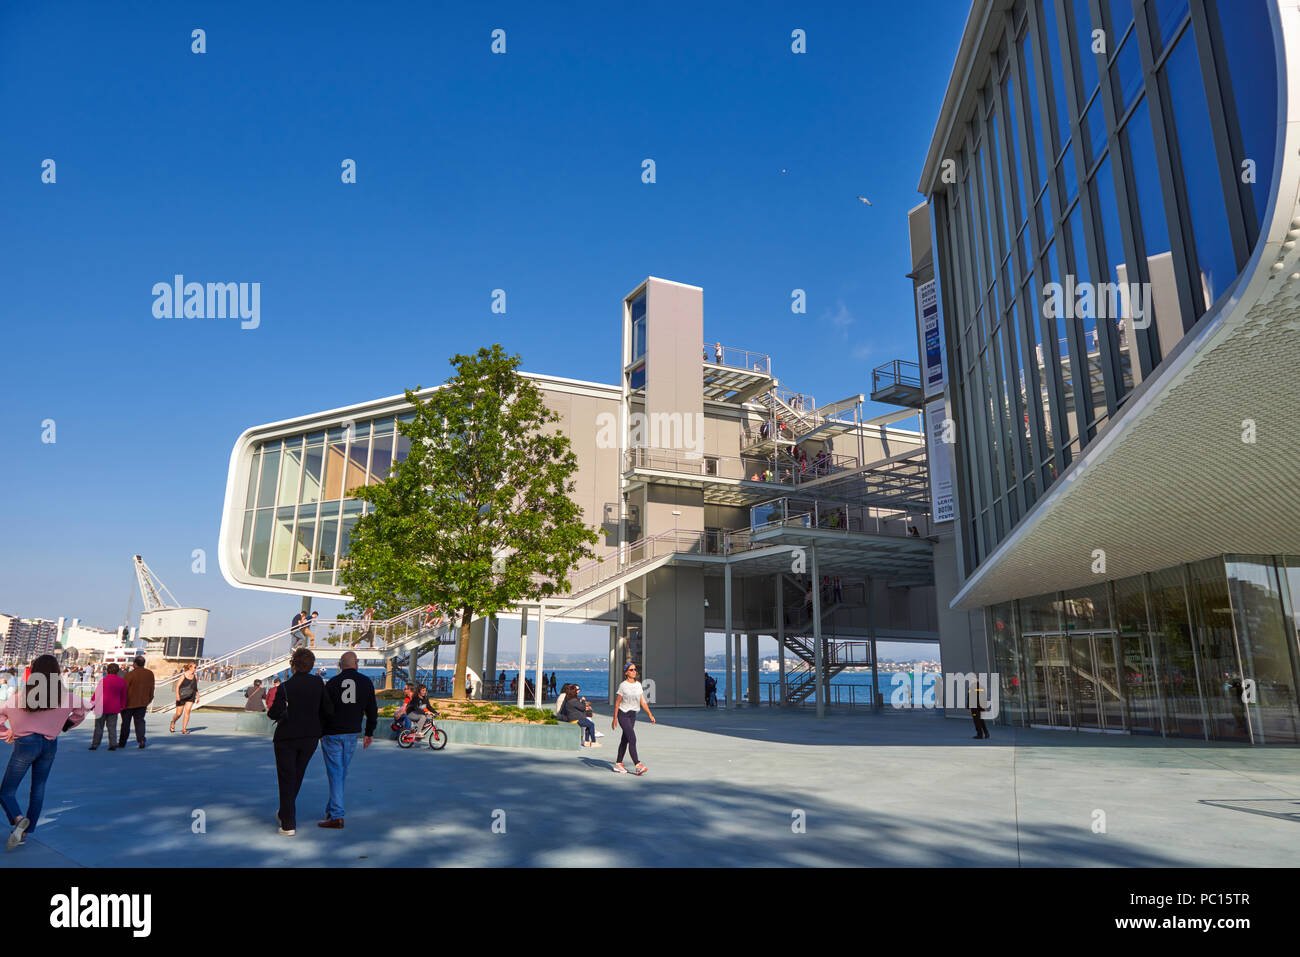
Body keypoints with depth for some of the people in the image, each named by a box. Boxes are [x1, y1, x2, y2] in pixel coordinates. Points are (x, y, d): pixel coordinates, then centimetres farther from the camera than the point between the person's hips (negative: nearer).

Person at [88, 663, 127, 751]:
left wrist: (92, 703, 6)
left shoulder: (103, 680, -11)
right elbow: (123, 695, 11)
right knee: (112, 727, 7)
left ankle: (95, 744, 13)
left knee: (99, 726, 8)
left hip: (102, 707, -3)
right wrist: (122, 706, 22)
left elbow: (97, 693, -6)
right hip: (114, 707, 3)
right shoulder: (122, 681, 3)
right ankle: (113, 745, 2)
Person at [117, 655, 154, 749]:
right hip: (143, 703, 4)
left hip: (129, 703, -4)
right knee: (140, 721, 8)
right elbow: (151, 688, 9)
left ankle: (122, 742, 21)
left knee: (126, 723, 9)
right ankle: (141, 740, -7)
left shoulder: (130, 674, -16)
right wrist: (149, 700, 21)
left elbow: (124, 689, -12)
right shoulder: (150, 674, 1)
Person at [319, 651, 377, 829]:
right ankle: (331, 809, 27)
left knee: (335, 772, -2)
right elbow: (372, 710, 6)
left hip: (331, 733, -2)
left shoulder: (332, 682, -5)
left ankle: (336, 817, -6)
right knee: (342, 771, 16)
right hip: (352, 734, 3)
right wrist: (369, 733, 15)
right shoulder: (366, 682, 2)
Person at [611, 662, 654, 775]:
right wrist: (614, 719, -6)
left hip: (633, 715, 6)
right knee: (632, 739, -15)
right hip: (623, 715, -6)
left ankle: (618, 764, 22)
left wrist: (650, 715, 4)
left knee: (625, 740, 12)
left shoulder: (638, 685, 7)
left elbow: (643, 702, 9)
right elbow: (617, 703, -5)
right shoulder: (623, 685, -9)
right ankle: (638, 766, -18)